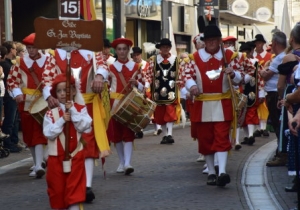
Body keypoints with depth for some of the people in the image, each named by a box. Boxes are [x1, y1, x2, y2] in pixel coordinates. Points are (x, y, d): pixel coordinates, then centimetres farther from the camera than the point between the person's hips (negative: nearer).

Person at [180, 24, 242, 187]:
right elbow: (186, 74, -1)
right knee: (205, 138, 7)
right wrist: (192, 85, -24)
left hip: (222, 104, -1)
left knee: (222, 138, -10)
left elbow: (239, 77, 2)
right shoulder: (195, 57, 3)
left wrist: (232, 74, -22)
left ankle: (222, 172, -18)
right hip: (202, 105, 2)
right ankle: (211, 172, 18)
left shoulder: (229, 56, 3)